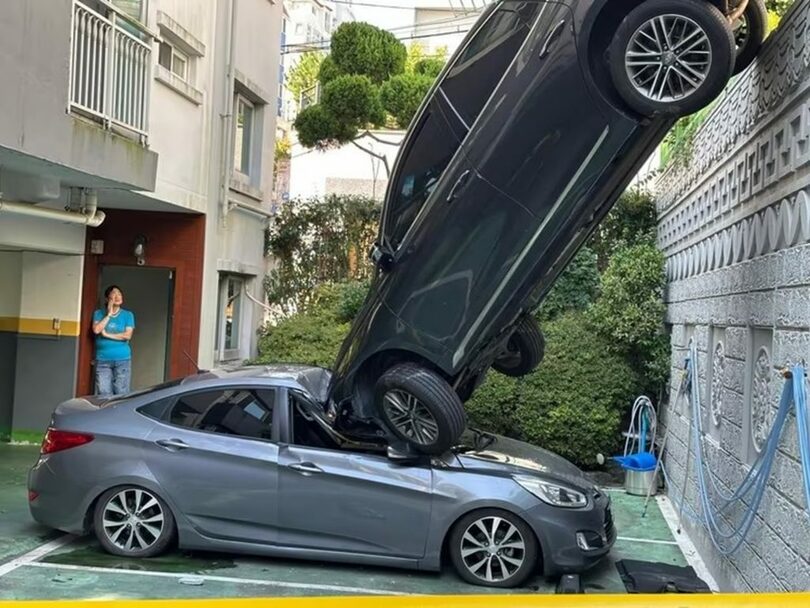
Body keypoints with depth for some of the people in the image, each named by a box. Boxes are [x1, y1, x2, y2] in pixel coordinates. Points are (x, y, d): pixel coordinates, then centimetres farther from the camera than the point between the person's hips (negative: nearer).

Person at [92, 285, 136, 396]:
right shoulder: (99, 313, 8)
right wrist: (108, 314, -6)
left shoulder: (128, 315, 5)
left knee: (121, 394, -2)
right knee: (104, 394, -3)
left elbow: (127, 335, -7)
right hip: (103, 360, 1)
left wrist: (106, 334, -6)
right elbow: (96, 330, -9)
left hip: (122, 360, -1)